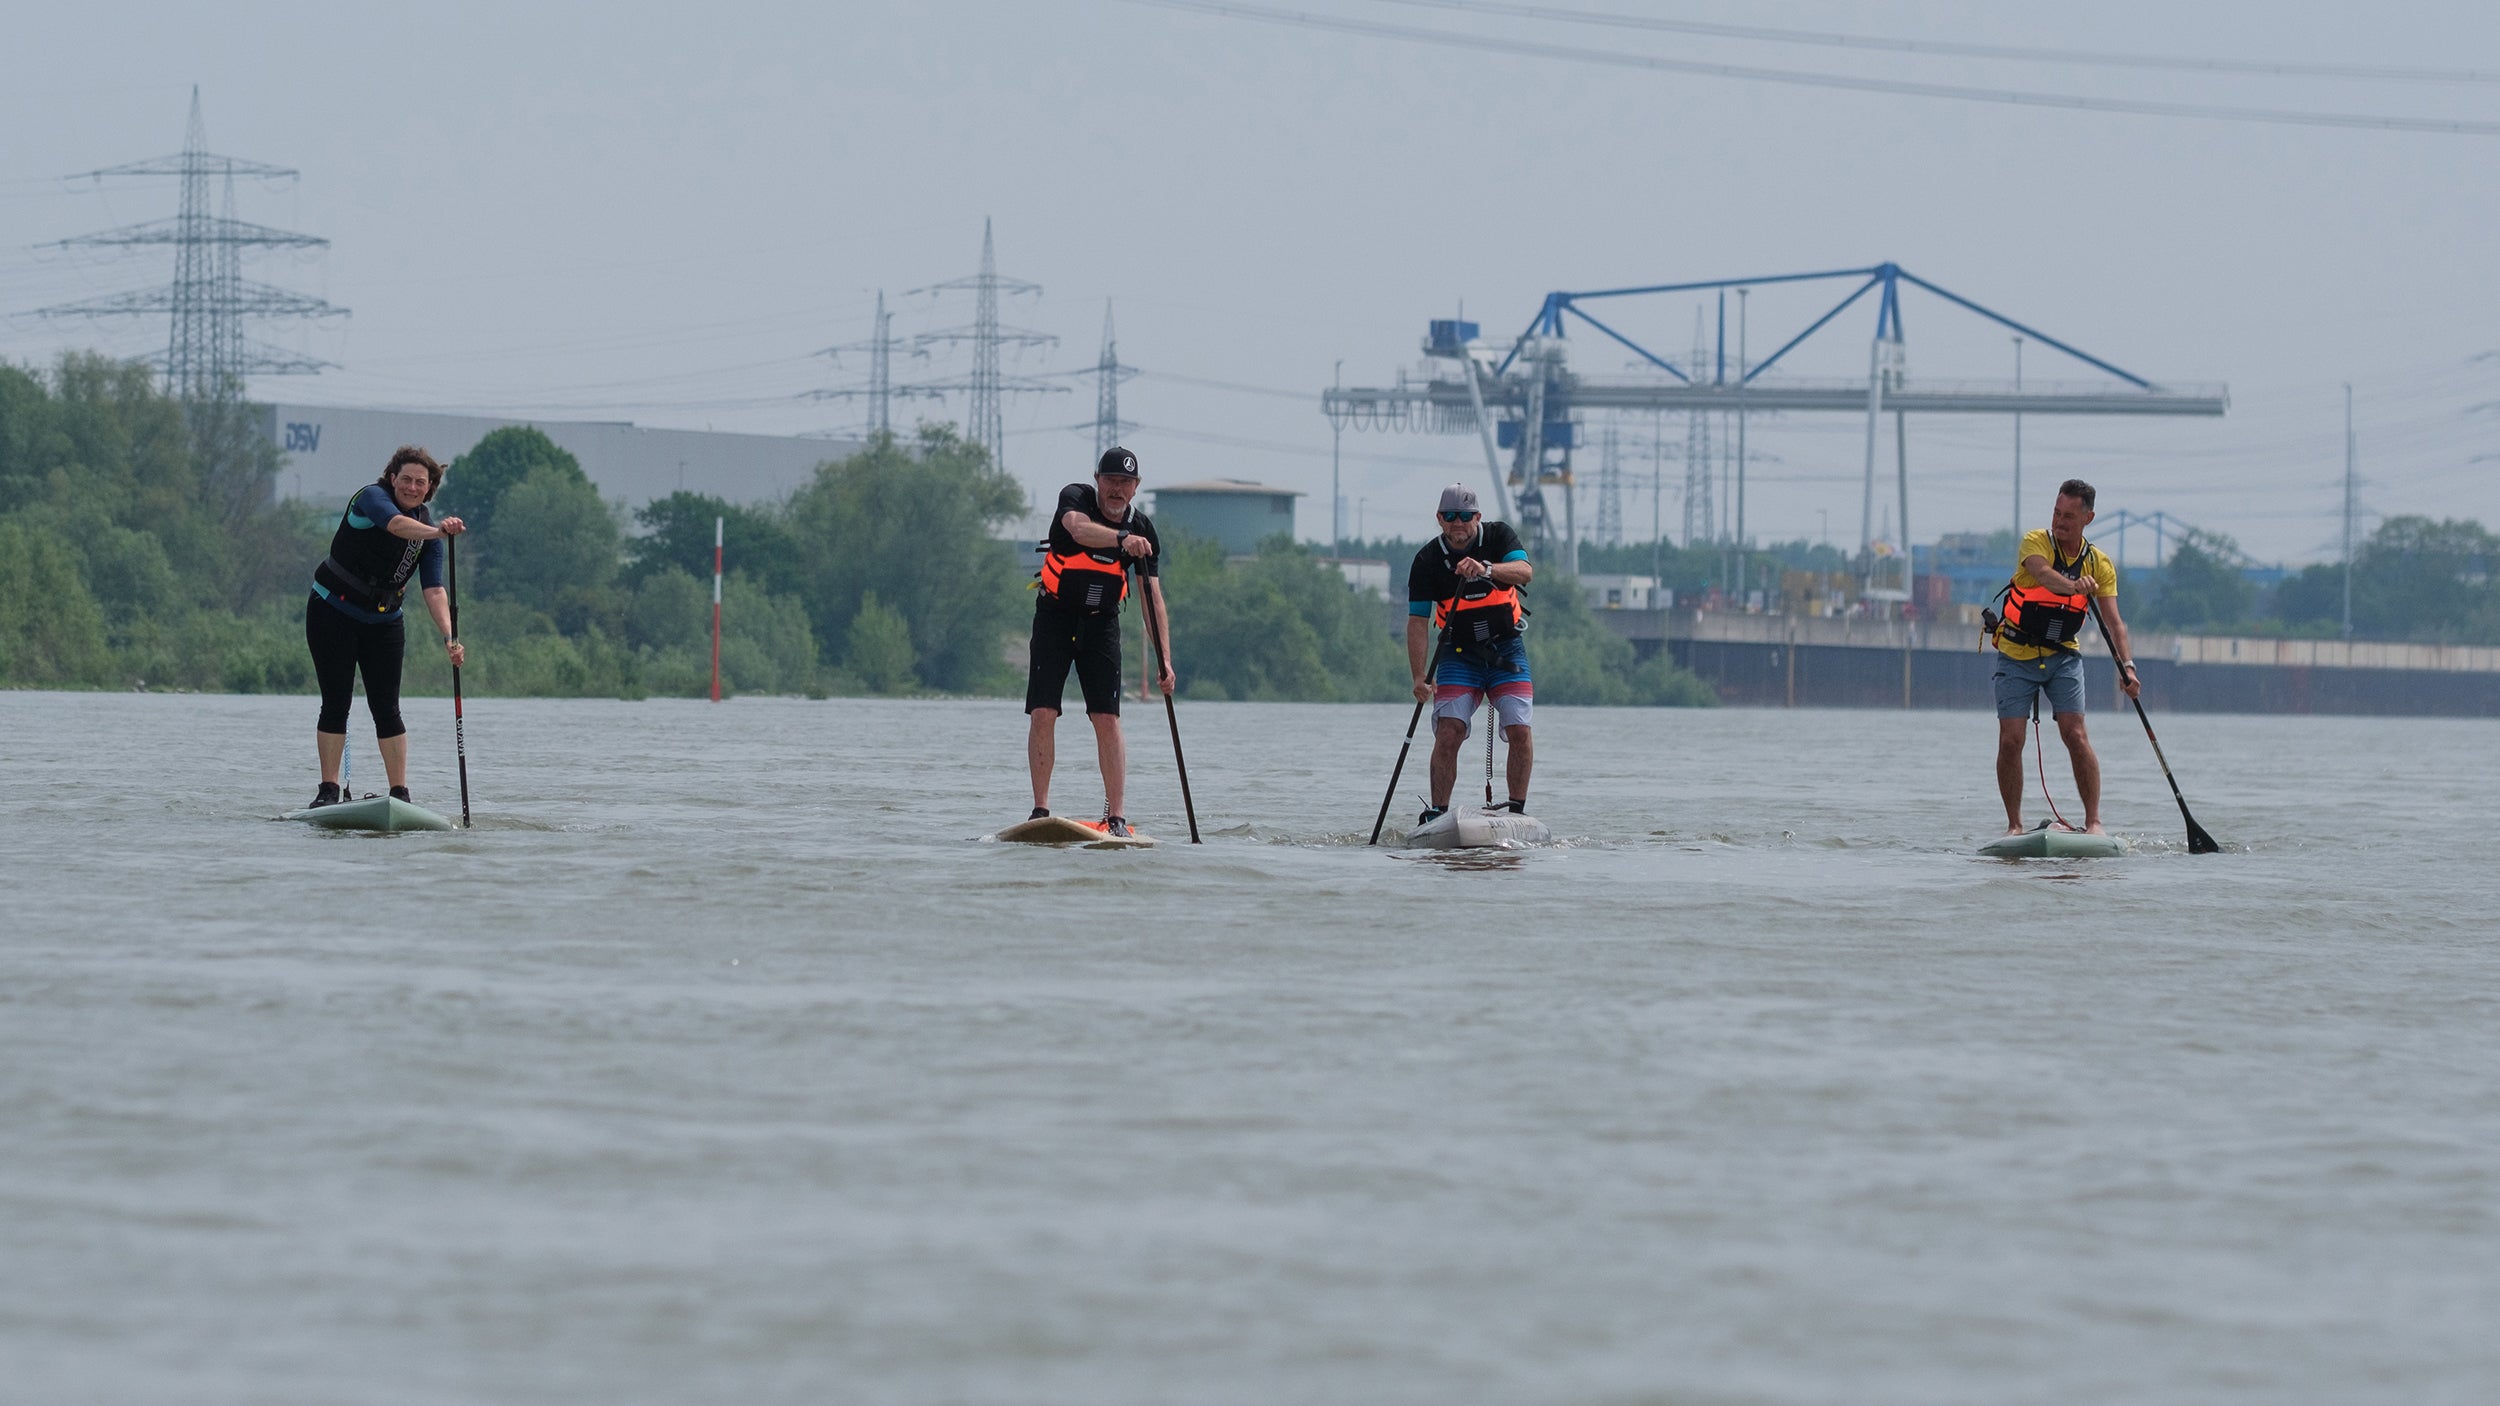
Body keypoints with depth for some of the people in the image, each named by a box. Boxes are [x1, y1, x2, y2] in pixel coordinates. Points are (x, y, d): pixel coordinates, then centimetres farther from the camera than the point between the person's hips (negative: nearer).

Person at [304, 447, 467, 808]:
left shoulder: (427, 526, 0)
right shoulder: (371, 497, -15)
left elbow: (433, 590, -7)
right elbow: (396, 524, -38)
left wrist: (448, 636, -23)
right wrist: (436, 532, -57)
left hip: (383, 621, 4)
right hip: (333, 612, -4)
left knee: (386, 708, -1)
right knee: (336, 703, -6)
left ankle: (400, 793, 1)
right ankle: (328, 792, -2)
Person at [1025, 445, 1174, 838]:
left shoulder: (1143, 532, -6)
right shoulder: (1075, 498, -13)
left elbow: (1153, 600, -8)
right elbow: (1079, 529, -39)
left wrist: (1164, 660, -18)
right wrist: (1122, 538, -58)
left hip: (1101, 624, 2)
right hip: (1055, 617, -2)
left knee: (1108, 719, -8)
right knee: (1043, 714, -10)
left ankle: (1117, 818, -7)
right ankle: (1040, 812, -3)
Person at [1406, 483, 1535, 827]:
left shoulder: (1498, 536, -6)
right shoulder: (1428, 560, -7)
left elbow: (1525, 571, -25)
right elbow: (1418, 621, -9)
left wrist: (1487, 570, -44)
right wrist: (1420, 677, -18)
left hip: (1507, 647, 0)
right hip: (1459, 653, 0)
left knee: (1519, 730, -12)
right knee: (1448, 731, -13)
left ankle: (1518, 808, -3)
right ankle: (1437, 812, -9)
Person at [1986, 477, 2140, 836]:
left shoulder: (2099, 564, -3)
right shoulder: (2035, 541, -11)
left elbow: (2114, 623, -10)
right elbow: (2044, 574, -34)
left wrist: (2127, 666, -27)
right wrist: (2074, 585, -57)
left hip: (2063, 656, 1)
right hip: (2017, 655, -1)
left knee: (2075, 735, -13)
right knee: (2010, 741, -6)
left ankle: (2094, 821, -11)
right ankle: (2014, 825, 6)